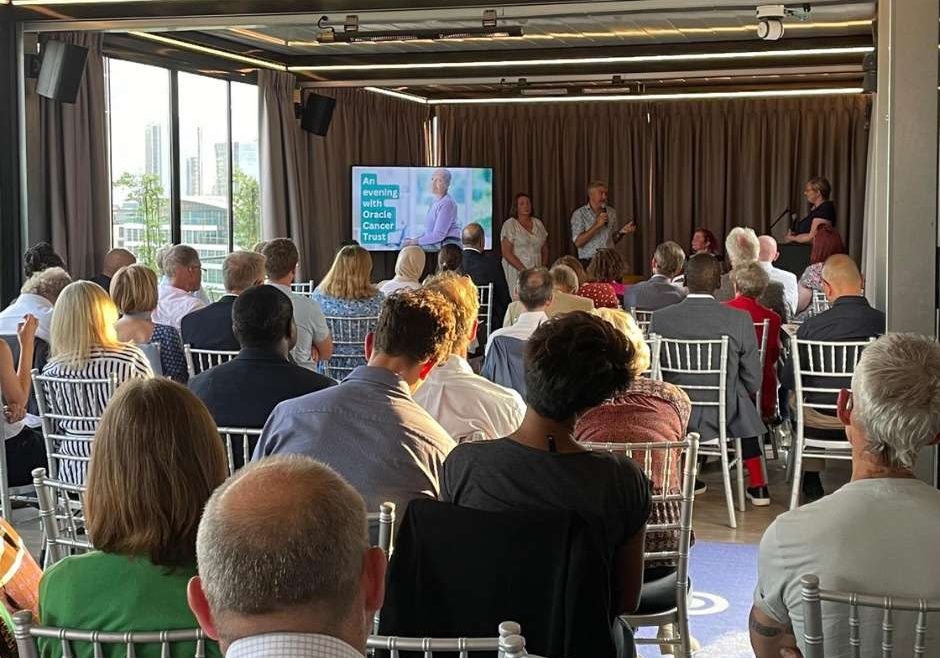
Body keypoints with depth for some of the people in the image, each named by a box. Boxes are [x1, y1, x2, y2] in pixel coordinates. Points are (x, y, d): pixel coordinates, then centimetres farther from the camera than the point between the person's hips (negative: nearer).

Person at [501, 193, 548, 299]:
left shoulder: (538, 223, 14)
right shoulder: (509, 225, -1)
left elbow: (545, 249, 19)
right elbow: (506, 253, -9)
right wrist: (524, 270, -14)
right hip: (516, 272, -4)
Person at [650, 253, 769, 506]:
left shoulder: (661, 318, -11)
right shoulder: (739, 320, -14)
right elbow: (753, 381, -7)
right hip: (725, 416, -1)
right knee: (746, 414, 35)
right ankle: (757, 486, 42)